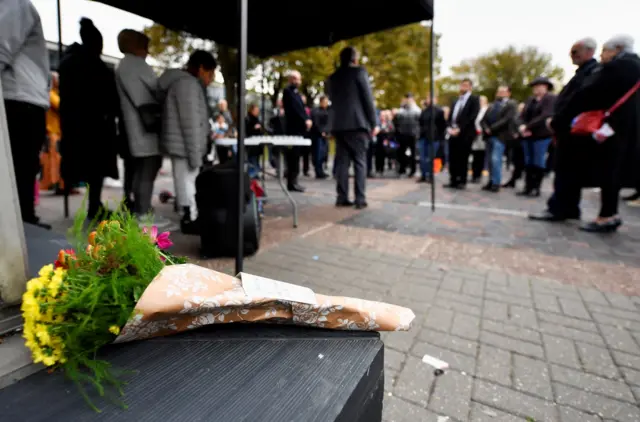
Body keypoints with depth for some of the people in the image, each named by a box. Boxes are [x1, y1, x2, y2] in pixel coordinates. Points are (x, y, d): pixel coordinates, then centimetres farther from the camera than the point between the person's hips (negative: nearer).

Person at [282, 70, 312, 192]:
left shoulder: (296, 92, 23)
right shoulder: (288, 91, -4)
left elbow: (301, 107, 17)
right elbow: (294, 108, -14)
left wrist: (307, 119, 1)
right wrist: (305, 120, -16)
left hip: (299, 127, 8)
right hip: (293, 128, -8)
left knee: (295, 156, 9)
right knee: (293, 156, -9)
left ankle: (293, 181, 14)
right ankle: (292, 183, -6)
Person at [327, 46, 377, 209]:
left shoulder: (332, 78, 16)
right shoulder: (359, 72, 1)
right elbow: (368, 98, -4)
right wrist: (373, 123, 0)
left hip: (338, 125, 5)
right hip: (357, 123, -5)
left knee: (342, 162, 5)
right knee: (360, 162, -2)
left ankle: (342, 198, 2)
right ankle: (360, 199, -5)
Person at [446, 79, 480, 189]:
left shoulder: (474, 99, 2)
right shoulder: (455, 101, 23)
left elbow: (472, 117, -10)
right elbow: (450, 116, 16)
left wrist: (459, 129, -16)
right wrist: (449, 128, -3)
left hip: (465, 134, -6)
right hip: (453, 133, 6)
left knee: (463, 159, -3)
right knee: (452, 159, 4)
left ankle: (462, 181, 6)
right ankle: (453, 181, 12)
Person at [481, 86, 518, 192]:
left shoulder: (511, 104, 2)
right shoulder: (493, 105, 21)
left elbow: (507, 119, -12)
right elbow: (484, 119, 12)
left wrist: (492, 128, -16)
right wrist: (486, 129, -7)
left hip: (500, 136, -6)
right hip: (489, 135, 6)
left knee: (495, 159, -13)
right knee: (491, 160, 8)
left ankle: (496, 183, -5)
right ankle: (491, 182, 14)